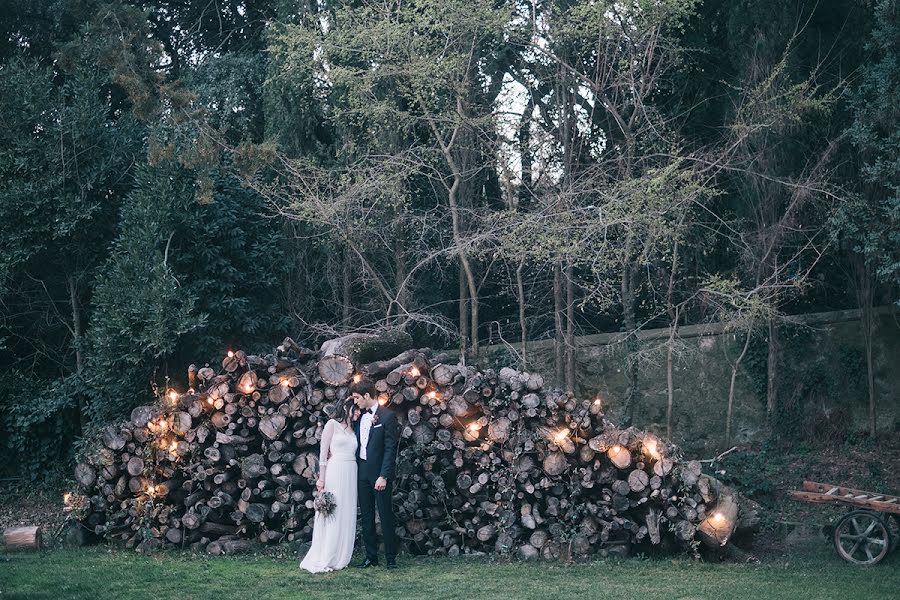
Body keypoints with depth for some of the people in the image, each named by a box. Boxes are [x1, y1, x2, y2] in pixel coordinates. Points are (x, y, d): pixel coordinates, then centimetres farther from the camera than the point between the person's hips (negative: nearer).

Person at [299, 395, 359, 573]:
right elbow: (323, 452, -5)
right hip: (334, 472, -7)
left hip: (350, 475, 7)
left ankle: (339, 558, 9)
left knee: (346, 517, 4)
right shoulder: (332, 424, 0)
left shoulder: (352, 429, 18)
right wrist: (322, 478, -12)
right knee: (330, 516, -7)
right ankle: (322, 561, -4)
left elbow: (355, 453, 12)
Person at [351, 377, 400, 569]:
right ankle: (371, 557, 16)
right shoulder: (360, 416, 11)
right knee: (366, 517, 9)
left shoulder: (387, 416, -10)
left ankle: (391, 558, 6)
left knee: (386, 516, -1)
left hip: (379, 473, -7)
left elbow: (390, 449, -12)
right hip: (362, 472, 7)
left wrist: (383, 476, -17)